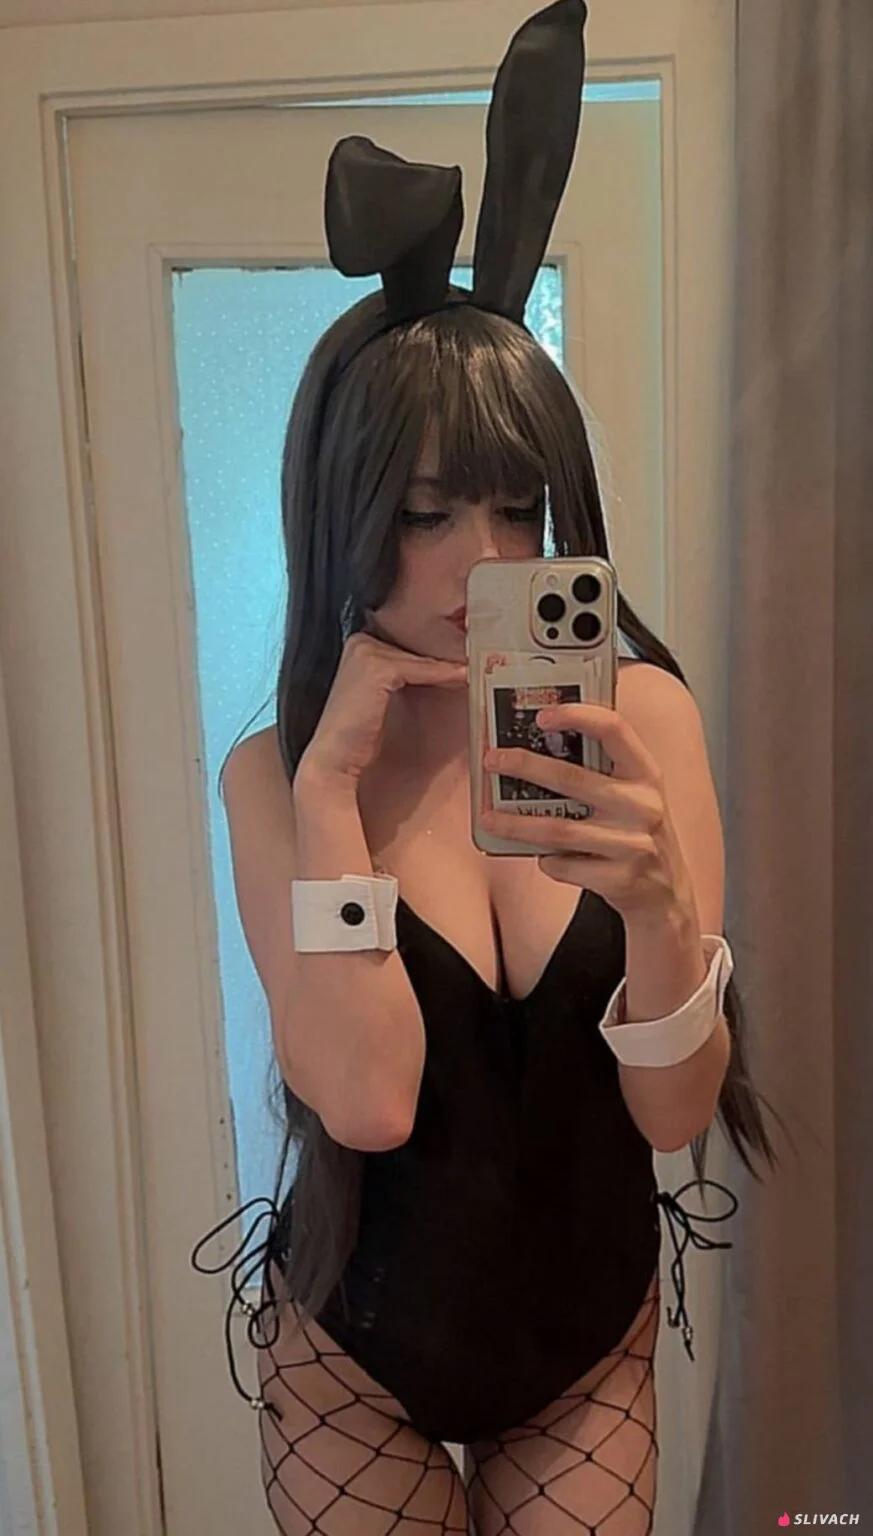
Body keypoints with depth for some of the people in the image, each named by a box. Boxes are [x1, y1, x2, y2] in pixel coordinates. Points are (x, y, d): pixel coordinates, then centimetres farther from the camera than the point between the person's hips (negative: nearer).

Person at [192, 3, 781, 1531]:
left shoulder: (638, 711, -16)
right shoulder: (274, 773, -17)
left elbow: (678, 1110, -17)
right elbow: (368, 1099, -26)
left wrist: (655, 897, -36)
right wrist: (333, 781, -29)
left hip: (594, 1328, 1)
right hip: (356, 1340, 0)